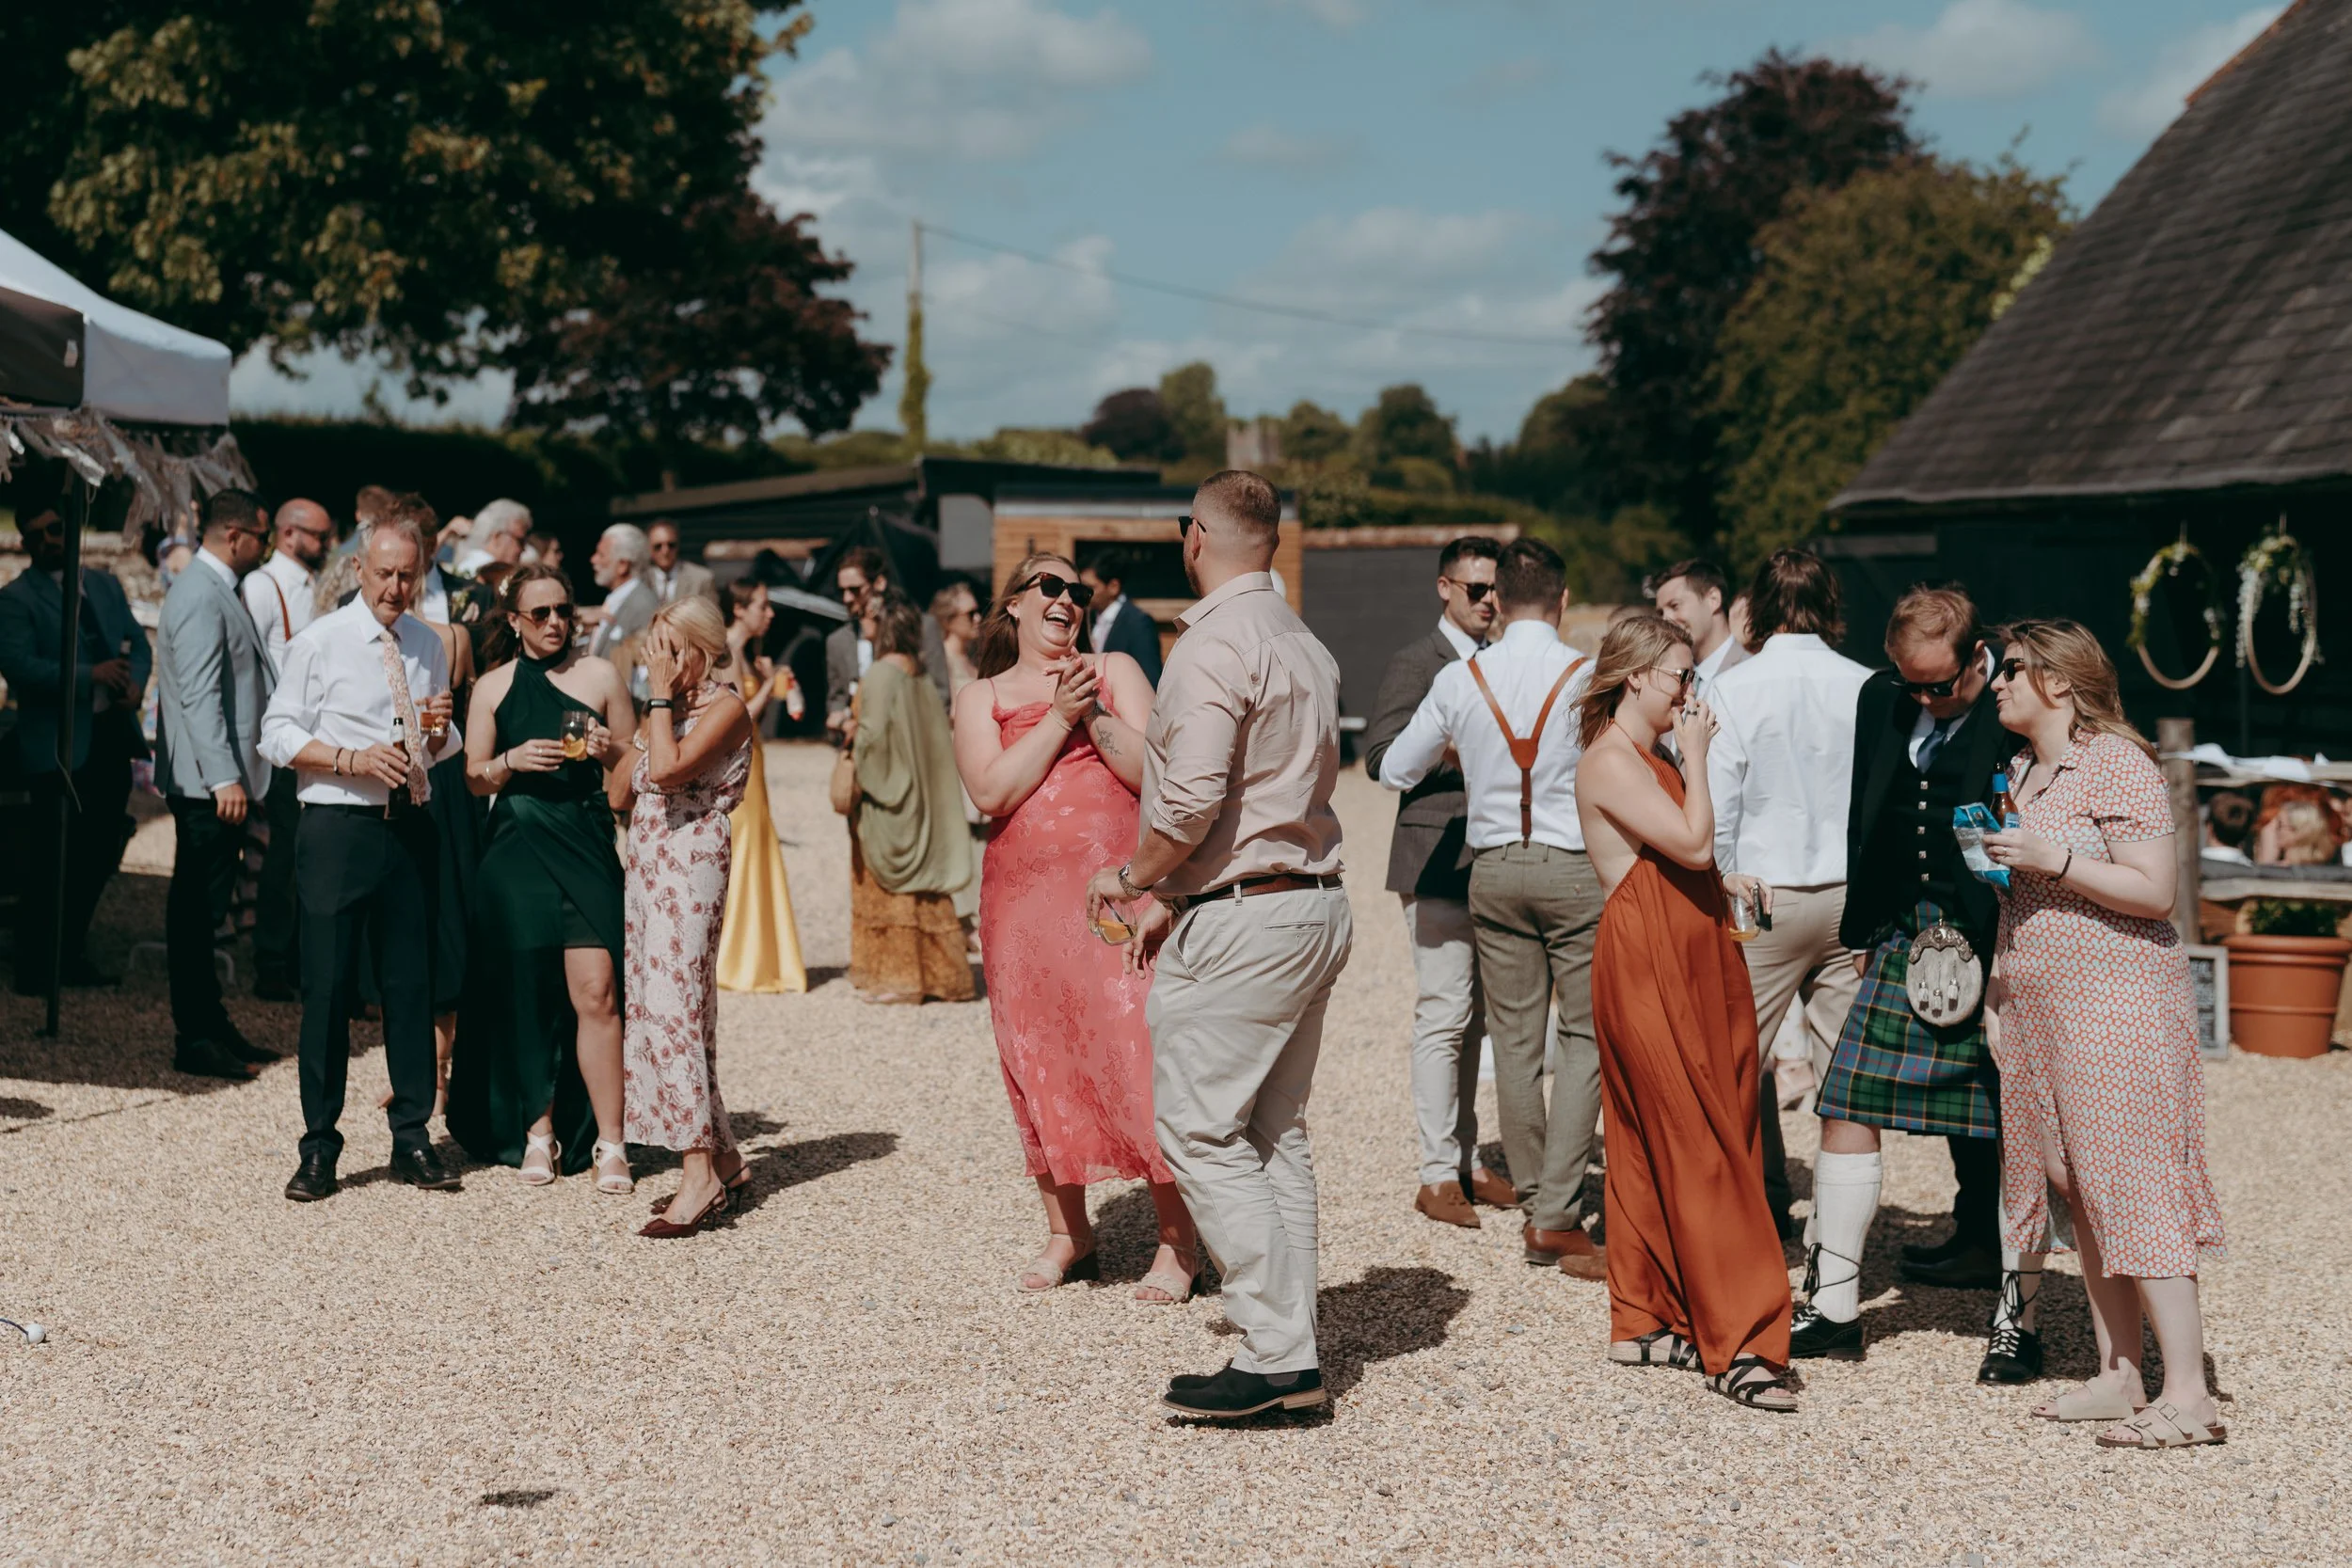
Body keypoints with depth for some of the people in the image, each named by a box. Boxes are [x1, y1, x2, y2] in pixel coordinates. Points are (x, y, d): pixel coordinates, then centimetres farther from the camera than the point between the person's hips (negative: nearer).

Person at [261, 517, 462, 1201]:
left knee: (412, 984, 7)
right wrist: (351, 759, -16)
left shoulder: (428, 646, 14)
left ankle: (413, 1140, 16)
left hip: (410, 828, 4)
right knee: (328, 986, -2)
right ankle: (319, 1148, 7)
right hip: (338, 828, -4)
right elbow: (277, 735, -4)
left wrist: (441, 727, -3)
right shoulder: (320, 641, -1)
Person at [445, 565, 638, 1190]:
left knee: (595, 993, -11)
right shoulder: (493, 688, 10)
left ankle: (609, 1144, -7)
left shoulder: (600, 676, 7)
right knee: (525, 996, 4)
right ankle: (537, 1132, 17)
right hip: (514, 852, 2)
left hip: (585, 849, -2)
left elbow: (635, 767, 10)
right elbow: (473, 779, 11)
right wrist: (513, 760, -8)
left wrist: (611, 753, -11)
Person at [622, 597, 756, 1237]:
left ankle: (701, 1175, -19)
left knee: (672, 1004, -17)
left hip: (691, 860, -10)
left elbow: (667, 771, -22)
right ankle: (723, 1155, 15)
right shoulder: (671, 706, 17)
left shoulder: (724, 706, -9)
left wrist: (660, 696, -14)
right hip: (648, 861, 10)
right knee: (651, 1005, 8)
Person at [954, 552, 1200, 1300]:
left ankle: (1178, 1243, -2)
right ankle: (1067, 1233, 21)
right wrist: (1059, 719, -9)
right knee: (1041, 1063, 6)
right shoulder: (982, 698, 12)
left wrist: (1094, 713, -10)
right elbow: (990, 792, -6)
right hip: (1024, 898, 2)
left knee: (1139, 1052, -9)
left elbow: (1152, 770, -2)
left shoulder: (1115, 671, 10)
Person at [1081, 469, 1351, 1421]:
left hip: (1240, 921, -9)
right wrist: (1179, 899, 19)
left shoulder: (1213, 643, -14)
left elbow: (1192, 798, -23)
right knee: (1274, 1136, 13)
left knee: (1201, 1133, -4)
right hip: (1317, 906, 9)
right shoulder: (1305, 646, 15)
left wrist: (1131, 877, -5)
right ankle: (1290, 1356, 14)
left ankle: (1279, 1358, -5)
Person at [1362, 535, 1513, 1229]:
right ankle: (1438, 1176, -3)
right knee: (1445, 1016, -7)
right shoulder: (1417, 662, -4)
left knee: (1474, 1018, 11)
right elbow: (1380, 754, -12)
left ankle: (1466, 1162, 17)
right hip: (1439, 863, -7)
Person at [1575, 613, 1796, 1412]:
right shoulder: (1611, 762, -12)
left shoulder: (1651, 758, 19)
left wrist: (1722, 880, 8)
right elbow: (1693, 842, -19)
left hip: (1689, 963, 10)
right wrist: (1695, 756, -9)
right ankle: (1736, 1344, -9)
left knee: (1655, 1146, 11)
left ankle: (1646, 1322, 17)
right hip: (1646, 965, -10)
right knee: (1702, 1152, -10)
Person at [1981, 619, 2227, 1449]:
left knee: (2130, 1187, -12)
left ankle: (2188, 1395, -11)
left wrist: (2051, 860, -20)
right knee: (2080, 1192, 8)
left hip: (2118, 1001, -9)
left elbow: (2154, 890, -17)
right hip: (2039, 1007, 9)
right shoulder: (2021, 771, 16)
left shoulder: (2118, 765, -10)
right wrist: (1990, 859, 9)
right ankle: (2120, 1377, 12)